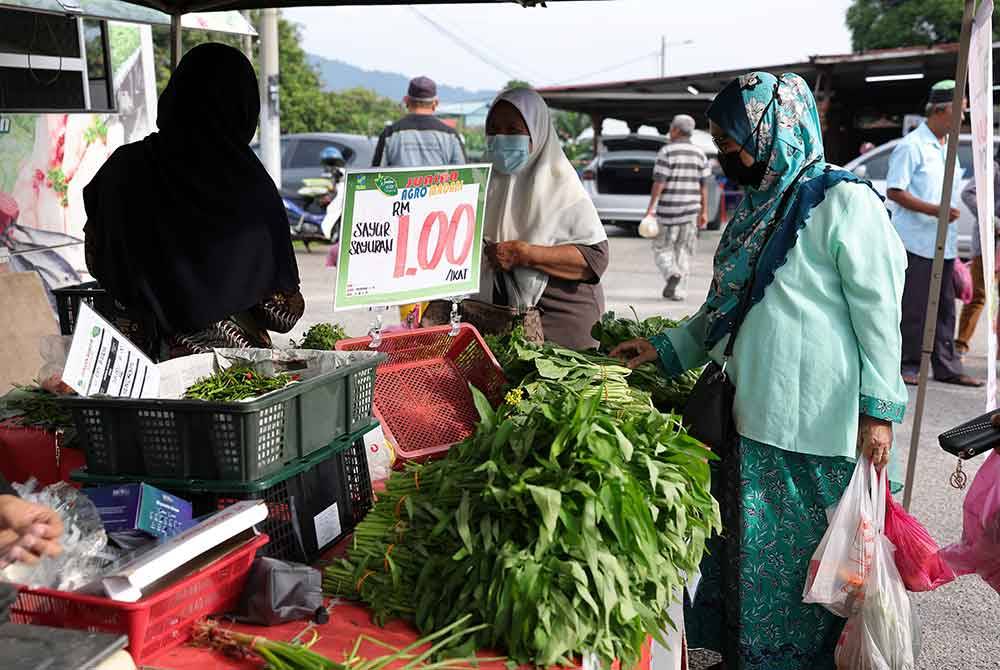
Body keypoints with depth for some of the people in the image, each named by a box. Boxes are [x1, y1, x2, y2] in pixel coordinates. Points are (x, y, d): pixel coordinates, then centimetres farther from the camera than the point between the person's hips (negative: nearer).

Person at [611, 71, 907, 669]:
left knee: (801, 553, 5)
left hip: (819, 425, -7)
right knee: (746, 549, 16)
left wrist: (880, 408, -14)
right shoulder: (757, 207, 14)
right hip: (754, 414, 8)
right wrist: (665, 349, 15)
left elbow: (879, 311, -12)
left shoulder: (843, 202, -11)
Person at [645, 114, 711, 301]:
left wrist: (651, 208, -11)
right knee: (683, 250, 11)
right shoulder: (700, 154, 6)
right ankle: (675, 289, 8)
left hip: (668, 209, -4)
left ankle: (672, 275, -18)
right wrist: (704, 212, 10)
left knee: (663, 248, 7)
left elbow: (659, 182, -13)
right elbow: (704, 186, 6)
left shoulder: (667, 152, -8)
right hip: (690, 209, 4)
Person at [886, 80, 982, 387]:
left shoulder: (948, 148, 17)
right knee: (913, 309, -2)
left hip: (944, 244, 8)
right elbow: (894, 191, -14)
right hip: (916, 243, -8)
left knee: (945, 309, 10)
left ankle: (947, 367, 16)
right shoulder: (911, 146, -8)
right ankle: (908, 367, 7)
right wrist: (934, 210, -21)